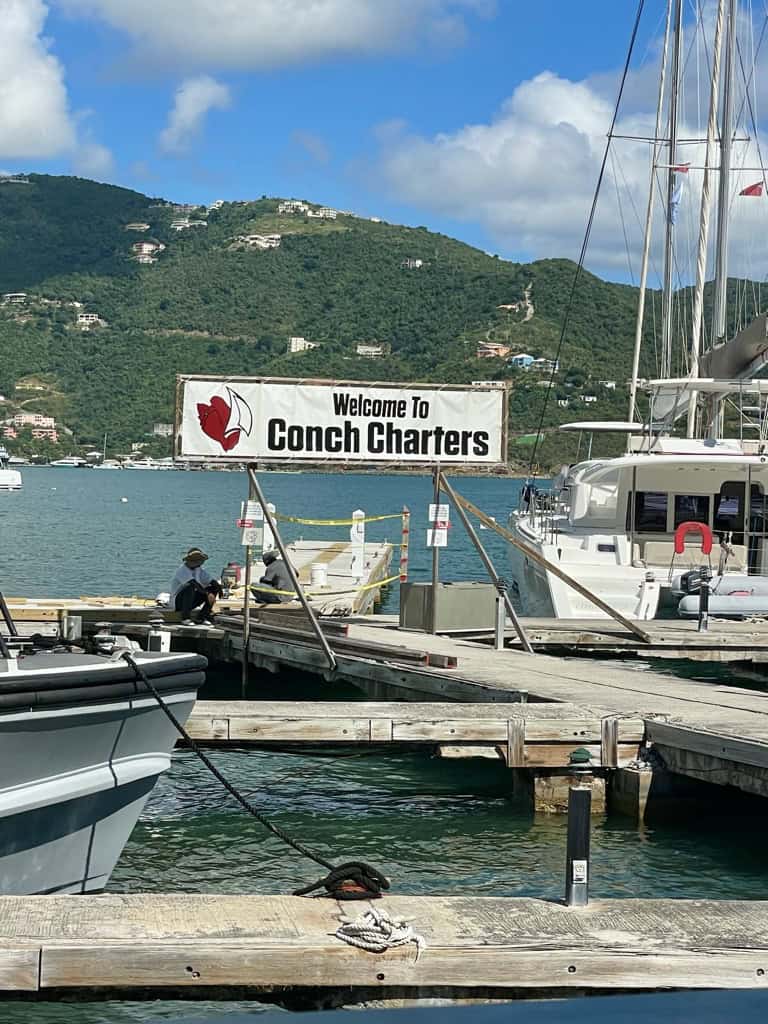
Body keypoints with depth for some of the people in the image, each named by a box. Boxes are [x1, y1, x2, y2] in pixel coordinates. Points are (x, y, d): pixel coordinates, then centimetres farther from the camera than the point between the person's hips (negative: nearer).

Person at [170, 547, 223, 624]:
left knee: (214, 588, -3)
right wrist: (208, 594, -40)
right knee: (189, 586, -36)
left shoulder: (199, 570, 5)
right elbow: (194, 583, -33)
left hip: (191, 600, 7)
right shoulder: (182, 569, -19)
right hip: (177, 600, -7)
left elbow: (212, 581, -3)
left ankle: (202, 616, -6)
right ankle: (185, 618, -33)